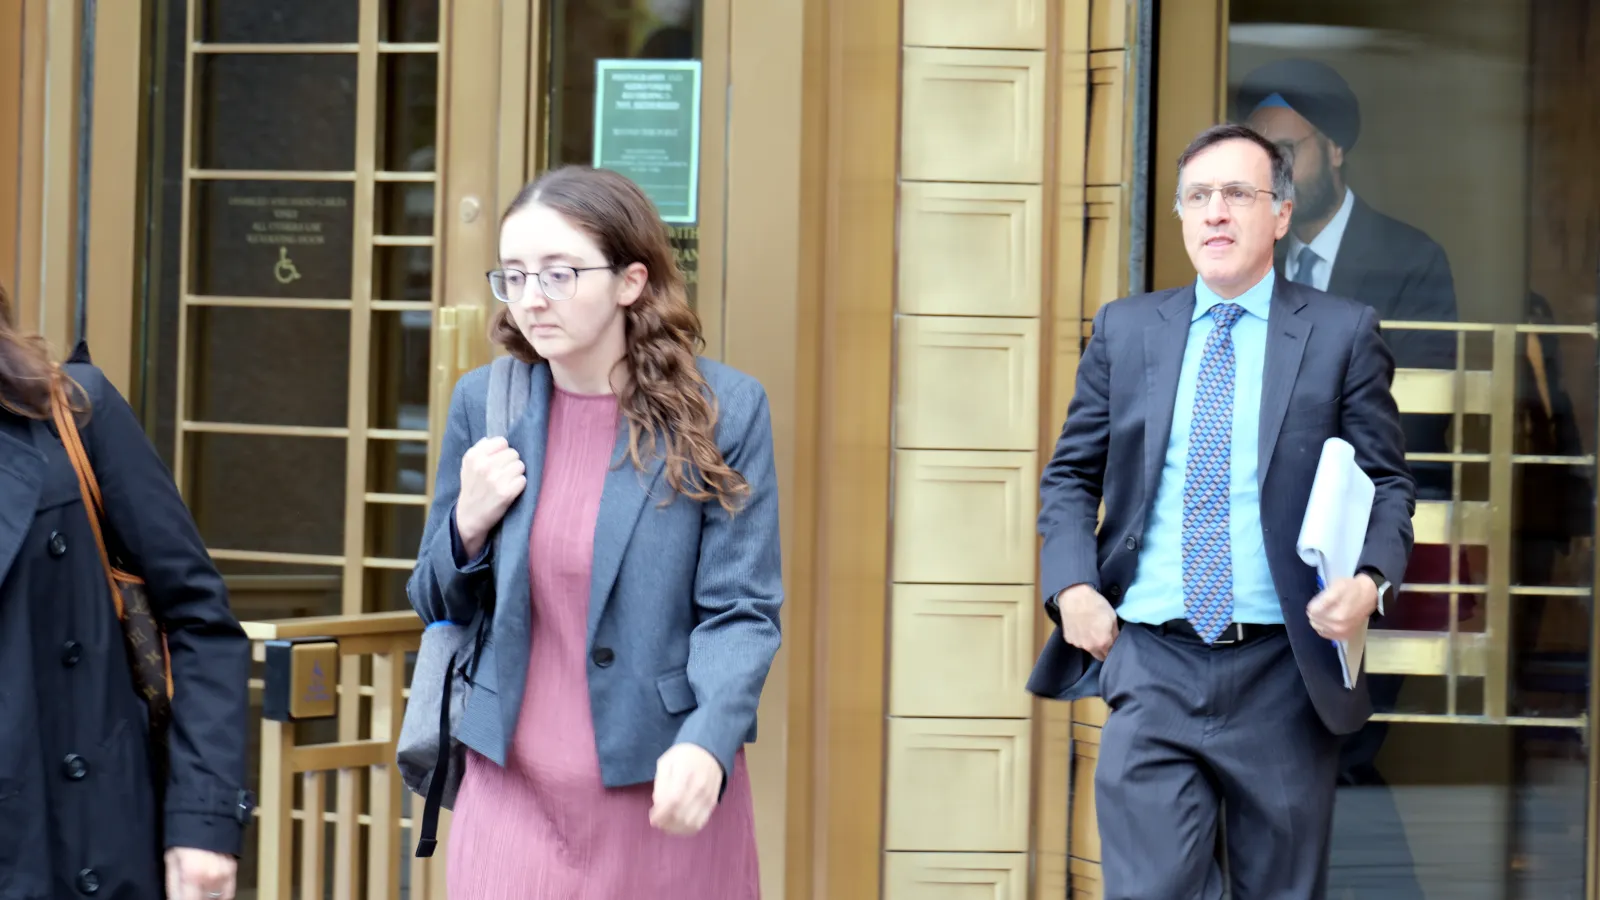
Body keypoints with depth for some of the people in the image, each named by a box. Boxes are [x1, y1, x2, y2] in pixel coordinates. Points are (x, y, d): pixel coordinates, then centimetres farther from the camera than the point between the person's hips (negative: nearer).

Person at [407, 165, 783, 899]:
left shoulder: (723, 411, -6)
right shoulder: (484, 403, 4)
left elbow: (741, 611, -8)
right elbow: (439, 607, 13)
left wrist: (706, 745, -25)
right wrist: (470, 524, -8)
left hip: (666, 788, -2)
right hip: (514, 787, 2)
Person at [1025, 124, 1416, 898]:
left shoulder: (1343, 334, 4)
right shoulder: (1124, 329, 10)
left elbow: (1387, 482, 6)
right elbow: (1070, 476, 15)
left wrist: (1371, 580, -14)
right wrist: (1071, 587, -2)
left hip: (1282, 675, -1)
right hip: (1151, 666, 1)